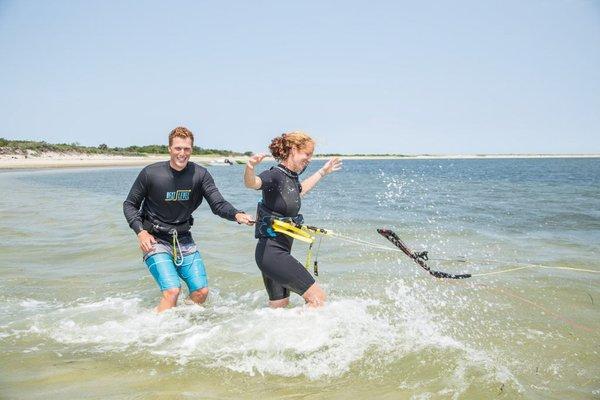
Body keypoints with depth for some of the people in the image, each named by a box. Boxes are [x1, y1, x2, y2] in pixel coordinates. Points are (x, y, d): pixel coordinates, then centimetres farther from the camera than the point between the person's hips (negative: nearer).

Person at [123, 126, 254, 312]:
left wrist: (236, 215, -34)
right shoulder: (150, 173, -11)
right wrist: (140, 232, -16)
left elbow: (218, 203, -13)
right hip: (155, 240, -4)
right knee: (172, 290, -20)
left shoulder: (200, 174, -6)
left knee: (201, 292, 0)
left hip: (183, 239, 4)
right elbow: (129, 205, -1)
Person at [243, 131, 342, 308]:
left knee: (280, 307, 19)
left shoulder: (292, 176, 9)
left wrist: (323, 172, 39)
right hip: (271, 252, -10)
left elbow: (300, 189, 34)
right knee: (317, 297, -6)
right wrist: (249, 168, -60)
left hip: (279, 252, 10)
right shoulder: (275, 175, -17)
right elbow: (251, 183, -39)